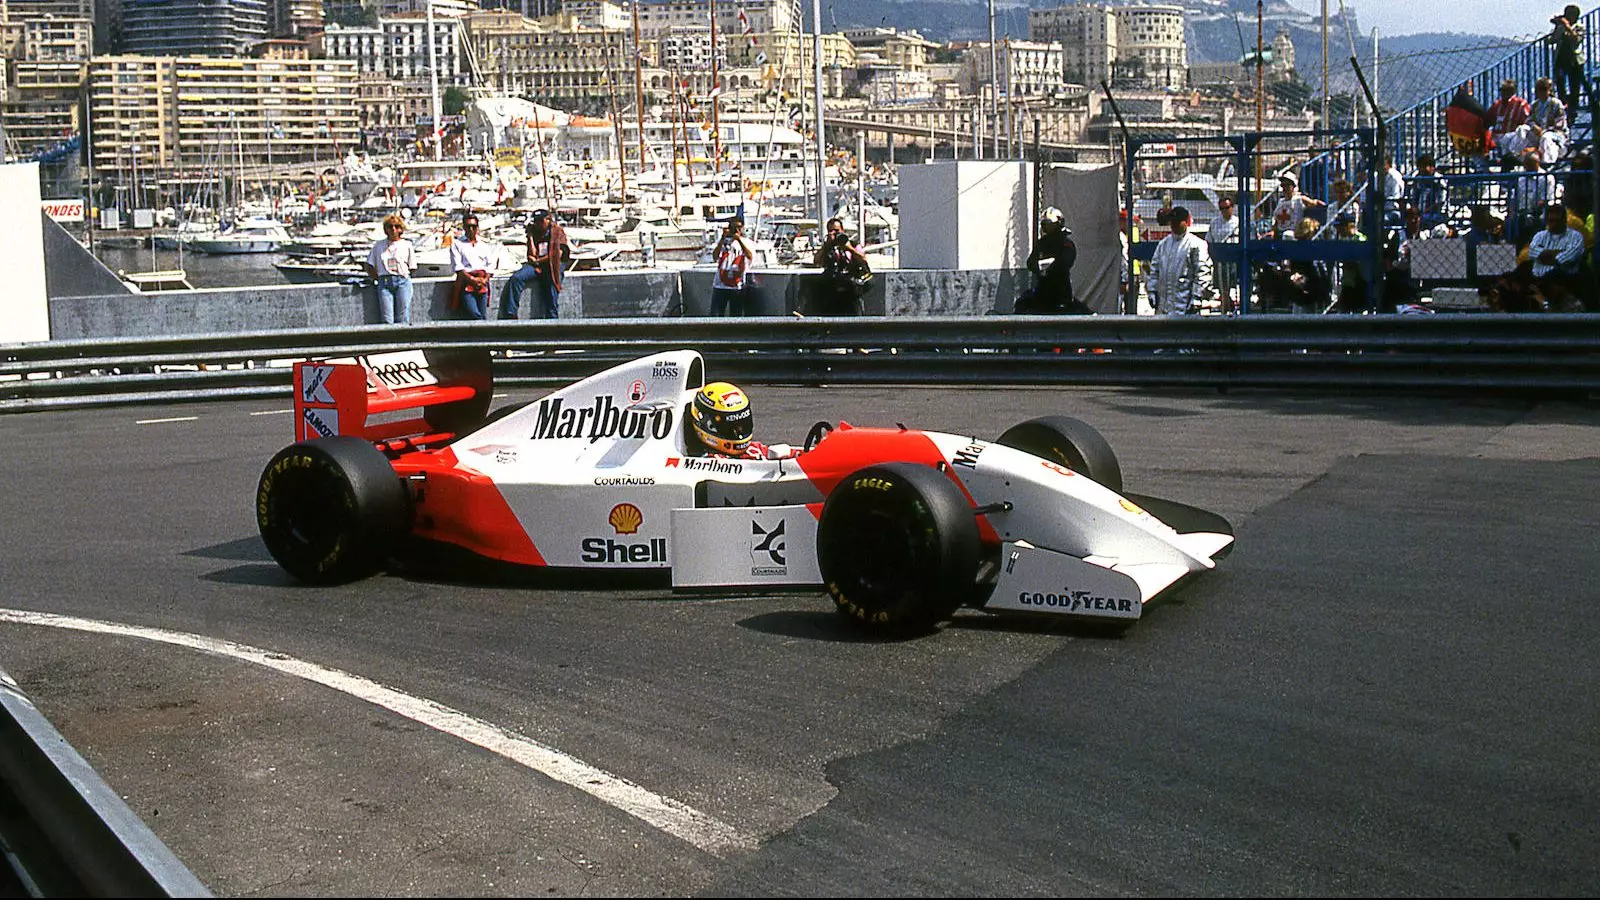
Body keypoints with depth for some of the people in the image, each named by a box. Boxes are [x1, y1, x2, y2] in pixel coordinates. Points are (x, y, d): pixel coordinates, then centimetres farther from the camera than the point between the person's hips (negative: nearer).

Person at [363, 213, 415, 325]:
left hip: (402, 282, -1)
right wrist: (378, 278, 6)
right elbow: (368, 266, 16)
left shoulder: (407, 245, 12)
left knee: (403, 321, -6)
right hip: (384, 282, 1)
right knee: (387, 321, -7)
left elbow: (412, 267, 13)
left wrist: (403, 276, 1)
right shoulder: (379, 245, 16)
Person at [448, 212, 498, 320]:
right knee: (475, 314, -22)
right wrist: (472, 279, -10)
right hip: (466, 281, -2)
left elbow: (491, 265, 13)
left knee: (482, 315, -12)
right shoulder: (457, 244, 15)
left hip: (482, 283, 2)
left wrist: (485, 279, -6)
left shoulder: (485, 244, 22)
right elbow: (457, 267, 4)